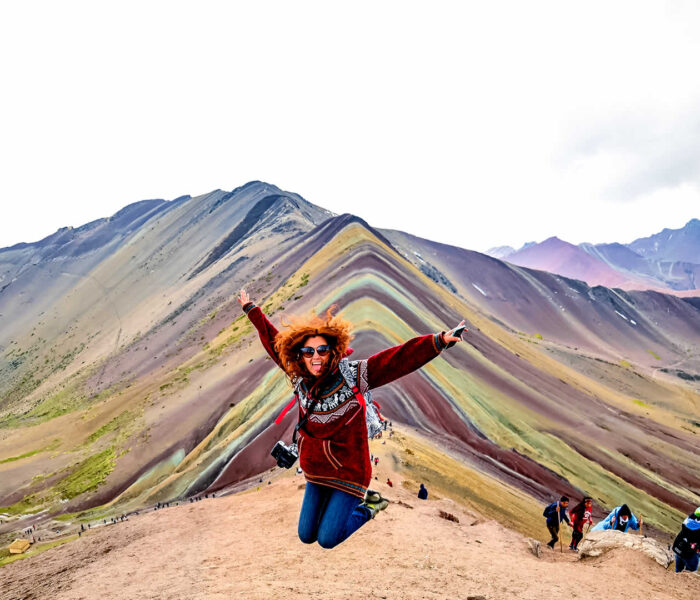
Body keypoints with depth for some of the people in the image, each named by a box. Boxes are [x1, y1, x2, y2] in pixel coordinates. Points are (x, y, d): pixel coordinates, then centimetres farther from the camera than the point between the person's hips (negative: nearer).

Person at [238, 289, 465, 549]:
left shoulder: (353, 375, -19)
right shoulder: (299, 377, -6)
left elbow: (400, 358, -28)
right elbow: (273, 340, 8)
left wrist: (438, 341, -40)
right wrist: (251, 309, 17)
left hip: (348, 471, -5)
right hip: (316, 471, 5)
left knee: (327, 539, -4)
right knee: (306, 536, 13)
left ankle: (368, 507, 22)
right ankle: (334, 502, 39)